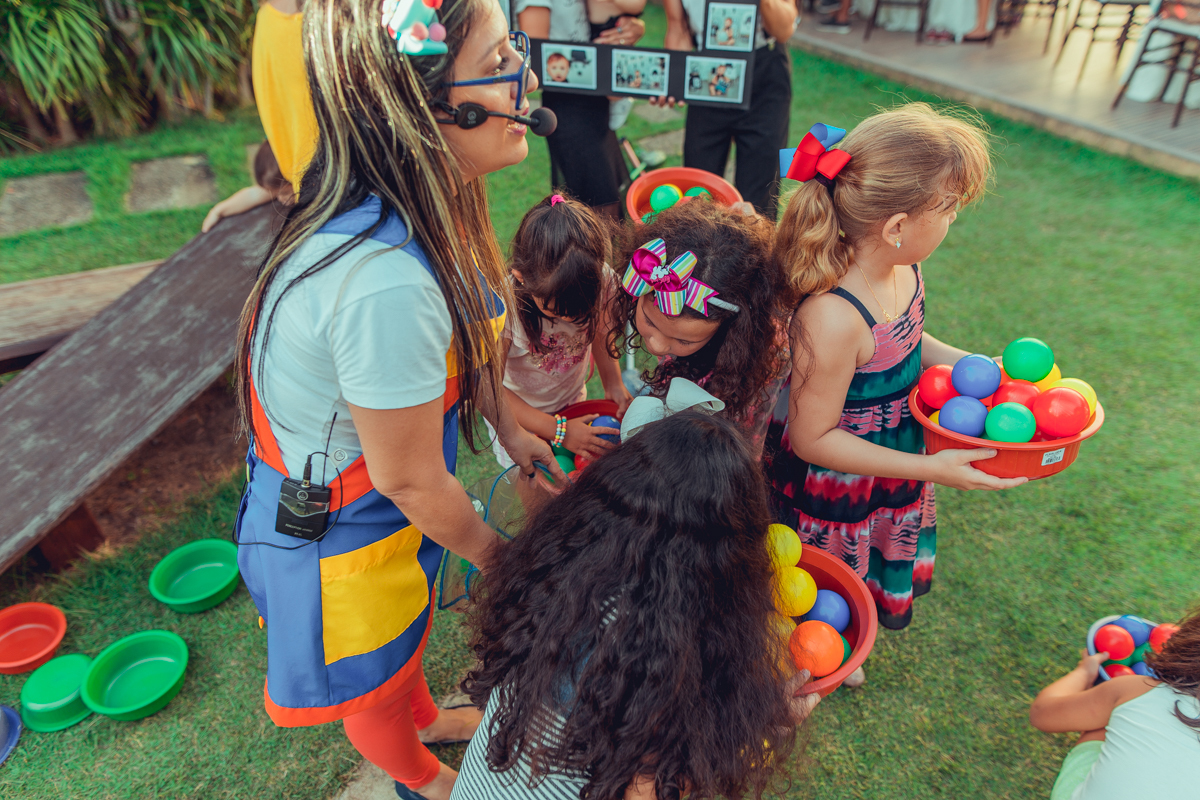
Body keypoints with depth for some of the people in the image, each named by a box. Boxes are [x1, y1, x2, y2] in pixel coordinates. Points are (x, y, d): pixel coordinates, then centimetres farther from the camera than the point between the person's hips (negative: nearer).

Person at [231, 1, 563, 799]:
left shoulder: (406, 211, -15)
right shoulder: (385, 284, -42)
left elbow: (463, 338, 4)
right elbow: (410, 480, -28)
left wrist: (509, 428, 12)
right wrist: (491, 551, -9)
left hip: (378, 505, 7)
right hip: (336, 542, -7)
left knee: (409, 627, 35)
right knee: (373, 686, 27)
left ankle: (428, 722, 67)